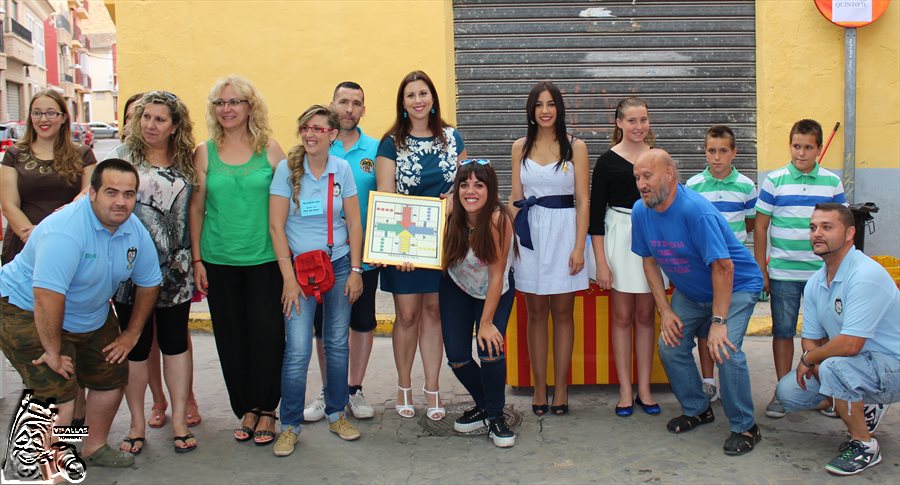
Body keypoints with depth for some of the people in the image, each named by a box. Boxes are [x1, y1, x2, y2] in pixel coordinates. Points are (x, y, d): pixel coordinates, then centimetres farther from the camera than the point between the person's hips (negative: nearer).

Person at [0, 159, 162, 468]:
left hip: (92, 316, 8)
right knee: (58, 397, -16)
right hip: (28, 312, -8)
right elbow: (47, 296, -39)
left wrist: (132, 334, 5)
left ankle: (94, 447, 39)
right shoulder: (66, 231, -34)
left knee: (111, 377, 16)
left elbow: (149, 282, 4)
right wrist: (53, 352, -31)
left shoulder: (135, 231, -9)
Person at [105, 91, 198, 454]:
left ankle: (179, 420, 20)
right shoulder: (122, 156, 0)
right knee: (136, 345, 8)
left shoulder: (186, 162, 5)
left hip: (175, 270, 2)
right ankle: (137, 424, 20)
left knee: (175, 341, 10)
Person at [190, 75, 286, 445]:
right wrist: (197, 259, 4)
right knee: (231, 338, 7)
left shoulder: (269, 148, 1)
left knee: (267, 334, -2)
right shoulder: (204, 153, 4)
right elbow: (196, 208, 8)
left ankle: (266, 409, 14)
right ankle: (246, 409, 22)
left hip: (265, 259, -1)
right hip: (219, 260, 2)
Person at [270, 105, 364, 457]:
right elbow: (276, 226, -7)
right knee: (298, 351, -7)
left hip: (339, 264, 3)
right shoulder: (287, 169, -7)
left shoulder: (342, 169, 1)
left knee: (338, 344, 9)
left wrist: (355, 270, -1)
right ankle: (289, 425, 8)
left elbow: (354, 223, 4)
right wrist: (289, 279, -11)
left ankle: (336, 414, 25)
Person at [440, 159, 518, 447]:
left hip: (496, 292, -3)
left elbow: (496, 276, -23)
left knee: (491, 350, -20)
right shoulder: (451, 217, -19)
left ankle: (495, 415, 4)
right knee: (456, 358, -3)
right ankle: (483, 405, 25)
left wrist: (486, 322, -22)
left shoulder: (498, 220, -29)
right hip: (457, 288, 3)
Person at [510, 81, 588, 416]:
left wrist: (579, 247, -9)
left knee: (563, 312, 4)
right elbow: (515, 198, 10)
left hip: (564, 231, -2)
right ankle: (539, 388, 14)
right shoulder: (521, 147, 9)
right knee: (536, 313, 6)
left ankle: (561, 388, 12)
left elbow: (582, 200, -1)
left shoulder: (575, 147, 1)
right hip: (530, 233, 2)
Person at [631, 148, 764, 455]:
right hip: (690, 292, 7)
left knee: (725, 349, -22)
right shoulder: (641, 211, -10)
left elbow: (723, 266, -30)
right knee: (670, 346, -1)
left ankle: (745, 427, -3)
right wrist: (665, 311, -4)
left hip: (736, 287, -7)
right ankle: (697, 410, 22)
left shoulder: (695, 210, -31)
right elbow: (650, 261, 1)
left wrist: (718, 322, -30)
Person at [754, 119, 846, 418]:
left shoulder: (832, 182, 4)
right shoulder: (774, 180, -1)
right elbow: (760, 227, 2)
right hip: (782, 273, -1)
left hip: (823, 273, 1)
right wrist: (761, 270, 0)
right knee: (783, 332, 5)